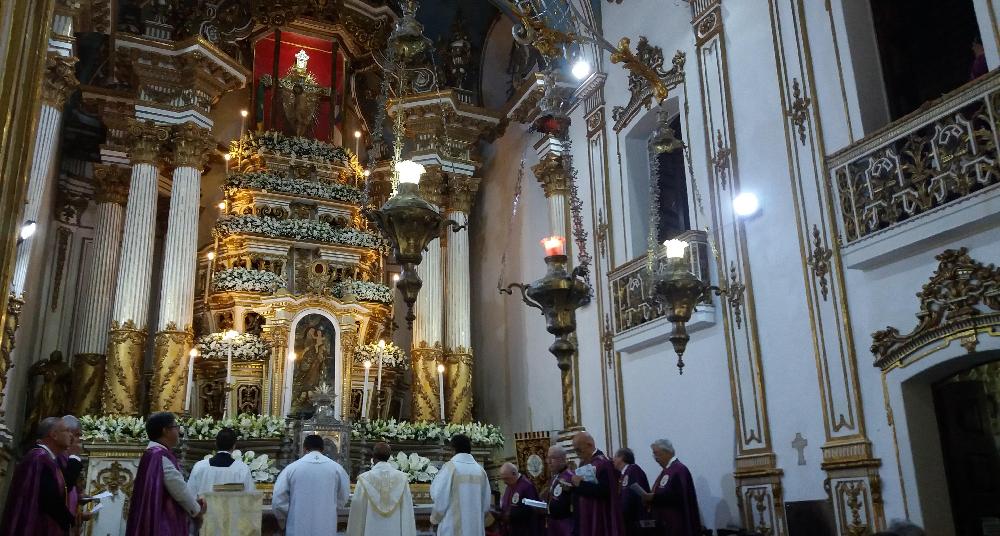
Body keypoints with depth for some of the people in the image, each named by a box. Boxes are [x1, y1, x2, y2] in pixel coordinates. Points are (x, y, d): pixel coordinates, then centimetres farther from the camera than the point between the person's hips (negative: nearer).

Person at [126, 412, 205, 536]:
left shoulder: (156, 453, 12)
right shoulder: (159, 456, -20)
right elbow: (179, 489, -16)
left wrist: (193, 501, 7)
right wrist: (196, 510, -2)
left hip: (165, 522, 10)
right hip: (162, 525, -10)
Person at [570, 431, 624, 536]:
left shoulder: (602, 463, -14)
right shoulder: (585, 464, 13)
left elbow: (604, 490, -25)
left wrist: (581, 484, -20)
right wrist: (574, 485, -1)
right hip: (586, 517, 9)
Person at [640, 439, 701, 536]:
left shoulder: (679, 469, -15)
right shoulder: (667, 470, 15)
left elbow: (677, 496, -25)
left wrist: (653, 497, -21)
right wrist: (650, 497, 1)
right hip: (667, 523, 10)